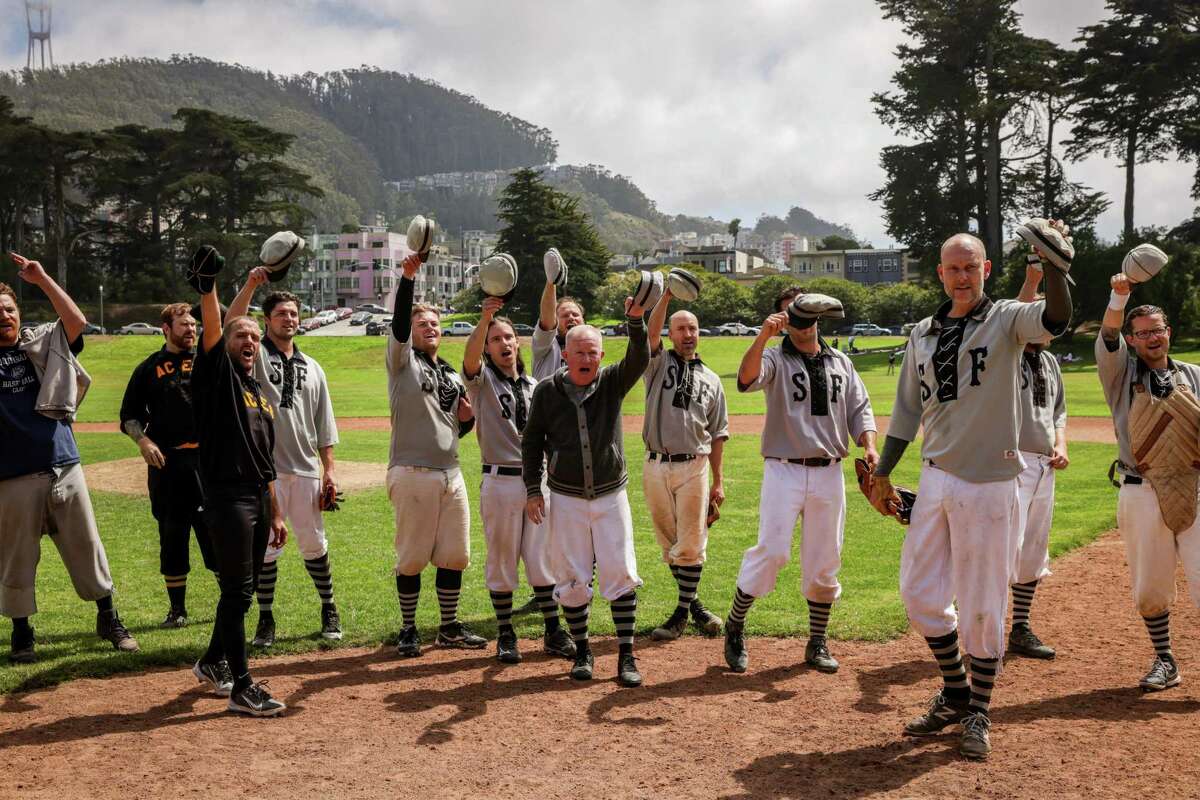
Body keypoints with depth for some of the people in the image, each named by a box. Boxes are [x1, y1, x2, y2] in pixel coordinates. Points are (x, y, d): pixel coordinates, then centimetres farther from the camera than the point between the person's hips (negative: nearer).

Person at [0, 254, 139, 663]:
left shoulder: (43, 344, 8)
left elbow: (76, 321, -6)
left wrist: (42, 280, -10)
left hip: (64, 466, 2)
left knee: (86, 545, 8)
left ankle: (108, 618, 21)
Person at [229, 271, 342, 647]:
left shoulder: (312, 367, 14)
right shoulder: (255, 355, 3)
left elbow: (324, 426, 13)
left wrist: (329, 470, 6)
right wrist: (251, 284, -30)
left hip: (305, 469, 3)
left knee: (313, 544, 11)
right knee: (264, 547, 3)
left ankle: (329, 610, 25)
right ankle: (266, 620, 13)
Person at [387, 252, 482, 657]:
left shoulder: (453, 376, 19)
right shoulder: (402, 362, 1)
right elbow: (398, 324, -18)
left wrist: (468, 418, 1)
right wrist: (408, 277, -27)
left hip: (451, 473, 6)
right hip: (413, 473, -6)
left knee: (455, 555, 9)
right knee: (412, 557, 0)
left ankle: (450, 627, 22)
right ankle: (408, 629, 14)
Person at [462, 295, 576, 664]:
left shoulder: (534, 385, 15)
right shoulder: (481, 380, 1)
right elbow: (470, 358, -23)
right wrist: (484, 317, -37)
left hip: (538, 479, 4)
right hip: (500, 481, -4)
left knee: (543, 557, 7)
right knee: (501, 561, 4)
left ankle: (553, 632, 12)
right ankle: (505, 635, 13)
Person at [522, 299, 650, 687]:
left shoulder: (612, 382, -3)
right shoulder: (548, 390, -2)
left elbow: (639, 359, -22)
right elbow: (532, 440, 5)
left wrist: (636, 320, -39)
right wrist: (533, 490, 0)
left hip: (611, 496, 0)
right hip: (566, 499, 0)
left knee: (621, 574, -2)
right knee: (572, 578, 5)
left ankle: (626, 656, 5)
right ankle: (582, 652, 20)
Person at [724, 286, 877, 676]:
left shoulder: (840, 362, 14)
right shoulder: (775, 358, -1)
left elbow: (859, 410, 13)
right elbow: (747, 379, -23)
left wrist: (868, 447, -4)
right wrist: (763, 336, -37)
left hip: (829, 473, 4)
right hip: (784, 470, -4)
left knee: (825, 563, 8)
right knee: (771, 552, -11)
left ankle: (817, 643, 20)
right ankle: (734, 627, 8)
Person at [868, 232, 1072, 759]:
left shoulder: (1006, 320, -4)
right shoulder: (923, 334, 11)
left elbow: (1055, 320, -27)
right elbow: (907, 409, 16)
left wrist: (1055, 267, -44)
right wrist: (882, 474, 15)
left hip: (988, 483, -5)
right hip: (936, 479, 6)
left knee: (982, 605, 2)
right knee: (919, 593, 10)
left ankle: (978, 714, 19)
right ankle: (954, 694, 30)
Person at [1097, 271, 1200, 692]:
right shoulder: (1121, 373, 6)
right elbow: (1107, 336, -14)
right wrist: (1120, 297, -30)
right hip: (1141, 495, 0)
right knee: (1149, 587, 7)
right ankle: (1164, 661, 24)